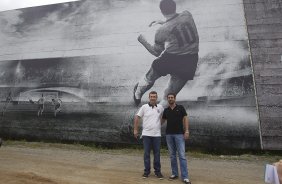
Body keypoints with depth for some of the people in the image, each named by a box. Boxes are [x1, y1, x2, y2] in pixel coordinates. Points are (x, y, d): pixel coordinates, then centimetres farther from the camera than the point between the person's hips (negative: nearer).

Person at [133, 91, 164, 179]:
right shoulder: (144, 107, -3)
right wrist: (135, 130, -1)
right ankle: (147, 171, 19)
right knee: (146, 153, 6)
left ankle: (157, 171, 21)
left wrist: (159, 124, 12)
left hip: (157, 134, 1)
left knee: (157, 154, 8)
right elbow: (137, 117, 0)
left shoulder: (160, 107, 3)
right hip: (146, 134, -1)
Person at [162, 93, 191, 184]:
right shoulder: (166, 110, 8)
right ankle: (174, 173, 21)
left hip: (179, 134, -3)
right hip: (169, 134, 4)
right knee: (172, 155, 10)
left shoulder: (180, 108, -1)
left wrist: (186, 131, -12)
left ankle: (185, 177, -1)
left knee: (182, 155, -5)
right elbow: (162, 121, 18)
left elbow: (185, 119, -3)